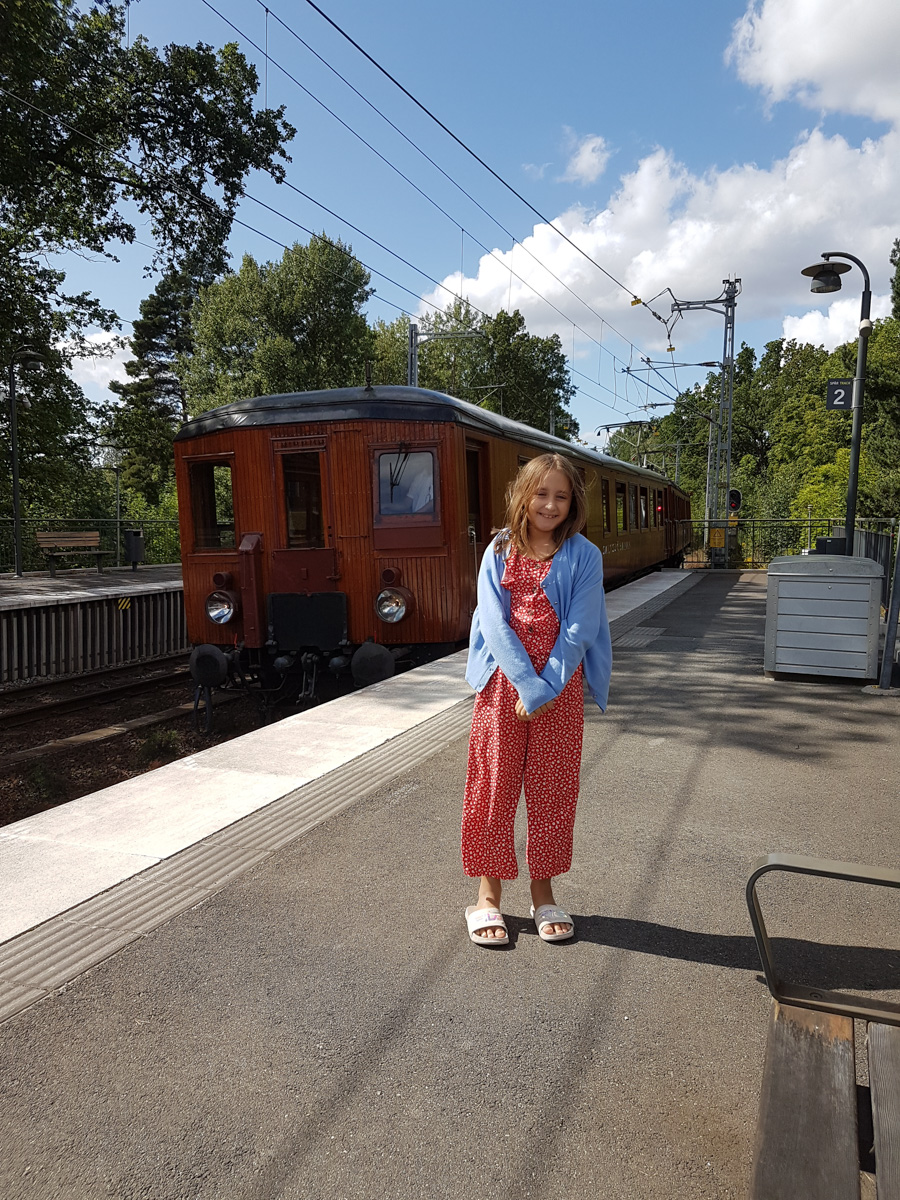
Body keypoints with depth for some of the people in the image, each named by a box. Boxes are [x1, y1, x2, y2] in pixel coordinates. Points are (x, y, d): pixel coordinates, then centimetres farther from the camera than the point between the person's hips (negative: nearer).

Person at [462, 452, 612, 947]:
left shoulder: (583, 556, 0)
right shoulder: (499, 553, 2)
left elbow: (578, 628, -7)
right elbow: (495, 623, -7)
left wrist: (548, 688, -15)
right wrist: (528, 686, -15)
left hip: (560, 688, 0)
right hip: (503, 684, 0)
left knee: (552, 790, 9)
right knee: (493, 787, 6)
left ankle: (543, 893, 26)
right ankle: (488, 895, 21)